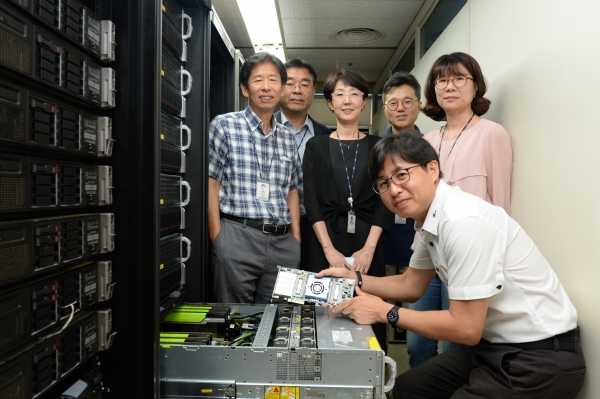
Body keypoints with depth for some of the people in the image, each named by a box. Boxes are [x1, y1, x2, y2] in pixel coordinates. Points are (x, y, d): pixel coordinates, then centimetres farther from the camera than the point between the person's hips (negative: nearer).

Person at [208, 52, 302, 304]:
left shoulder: (288, 138, 14)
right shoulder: (224, 126, 1)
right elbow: (211, 184, -2)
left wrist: (296, 239, 8)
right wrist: (217, 237, -8)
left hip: (283, 243, 4)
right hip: (237, 238, -4)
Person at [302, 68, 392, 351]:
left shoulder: (377, 146, 9)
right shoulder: (316, 146, 8)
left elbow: (385, 200, 2)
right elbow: (311, 200, 0)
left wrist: (368, 248, -10)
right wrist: (329, 249, -10)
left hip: (367, 245, 0)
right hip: (327, 244, 0)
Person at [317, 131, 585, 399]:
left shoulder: (464, 221, -28)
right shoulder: (432, 216, 0)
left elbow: (465, 327, -25)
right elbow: (411, 285, 13)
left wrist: (385, 312, -18)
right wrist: (354, 279, 2)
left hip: (539, 358, -8)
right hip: (493, 344, 8)